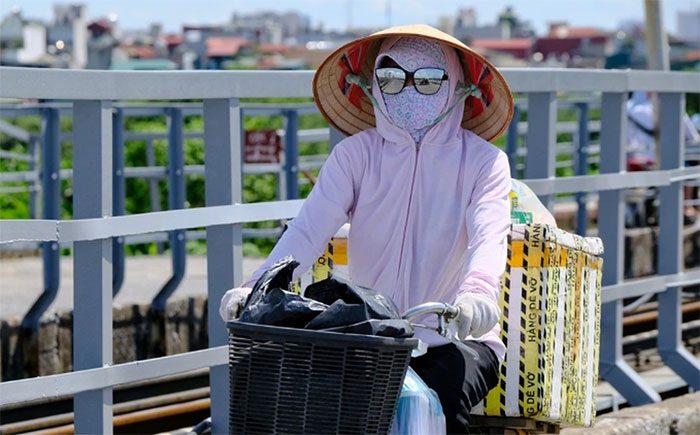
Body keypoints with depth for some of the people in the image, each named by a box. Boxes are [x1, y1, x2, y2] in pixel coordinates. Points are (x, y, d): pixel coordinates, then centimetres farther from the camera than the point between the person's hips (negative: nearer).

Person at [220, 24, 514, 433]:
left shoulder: (483, 161, -2)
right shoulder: (355, 154, 3)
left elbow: (489, 235, -20)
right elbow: (310, 227, -11)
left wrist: (477, 291, -44)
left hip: (456, 339, -2)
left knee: (441, 399, -32)